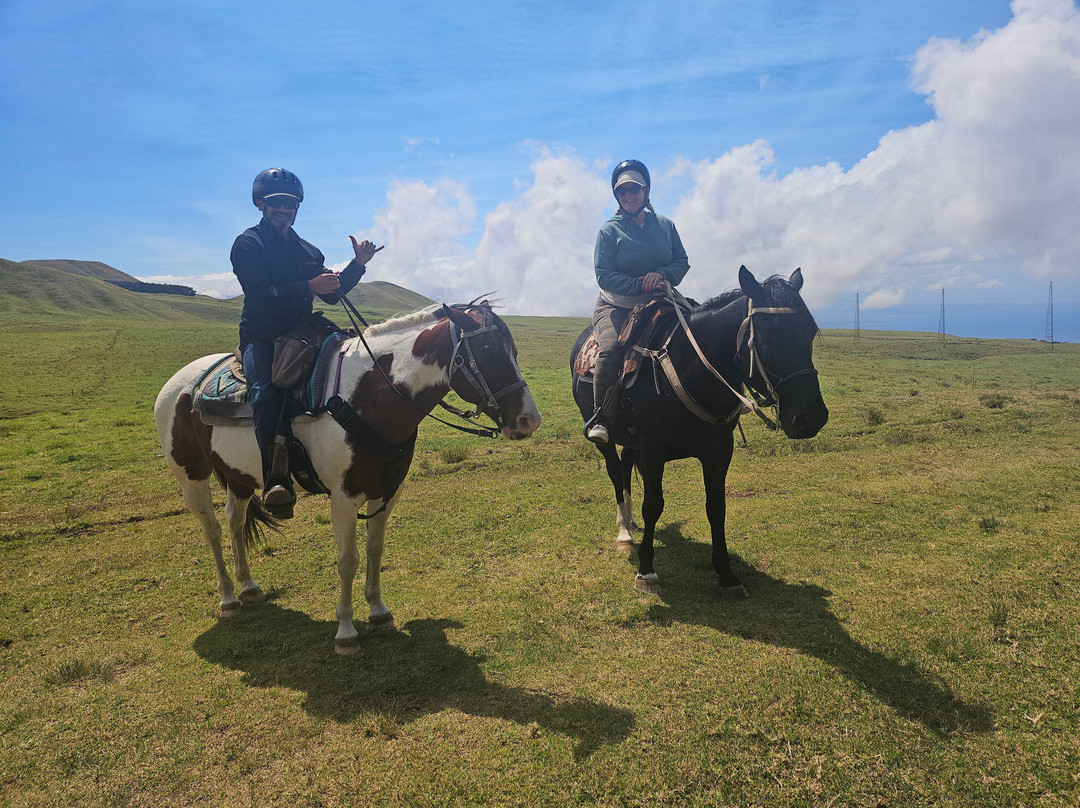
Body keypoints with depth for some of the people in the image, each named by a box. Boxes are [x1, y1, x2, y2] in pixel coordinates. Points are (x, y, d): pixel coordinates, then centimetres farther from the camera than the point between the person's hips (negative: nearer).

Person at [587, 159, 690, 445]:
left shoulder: (665, 225, 10)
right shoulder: (609, 230, -2)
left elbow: (682, 262, 10)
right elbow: (603, 275, -10)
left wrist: (662, 274, -13)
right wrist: (640, 284, -22)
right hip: (615, 307, -4)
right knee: (610, 350, -31)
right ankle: (600, 418, -22)